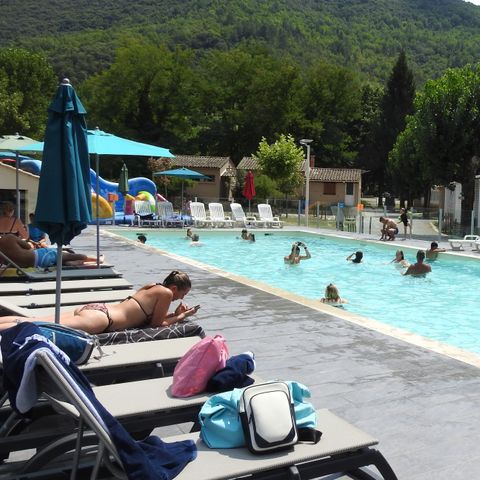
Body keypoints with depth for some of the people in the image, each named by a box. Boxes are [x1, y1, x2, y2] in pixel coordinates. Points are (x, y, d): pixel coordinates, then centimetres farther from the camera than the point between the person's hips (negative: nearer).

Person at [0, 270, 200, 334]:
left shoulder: (153, 287, 23)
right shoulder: (166, 293, -2)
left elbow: (150, 313, 31)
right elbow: (156, 323, 1)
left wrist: (175, 313, 27)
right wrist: (181, 317, 11)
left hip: (94, 309, 8)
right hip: (100, 318, -8)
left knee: (33, 322, 1)